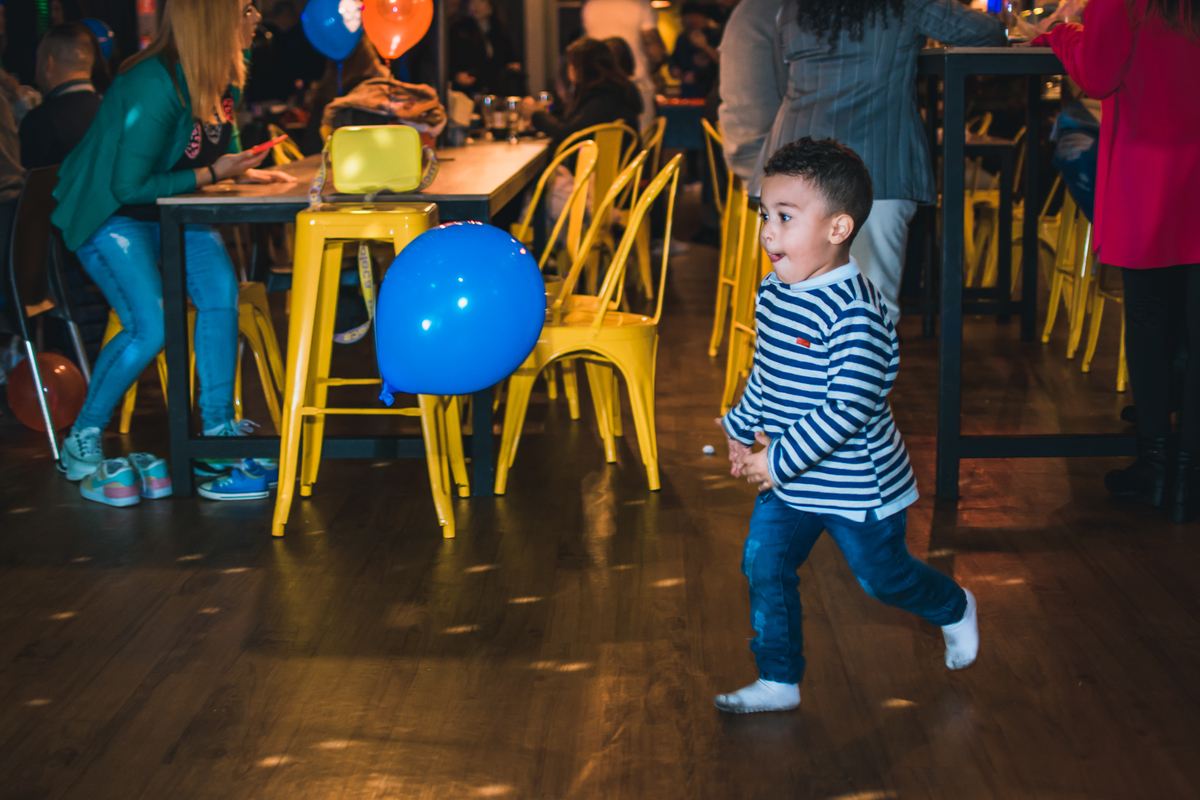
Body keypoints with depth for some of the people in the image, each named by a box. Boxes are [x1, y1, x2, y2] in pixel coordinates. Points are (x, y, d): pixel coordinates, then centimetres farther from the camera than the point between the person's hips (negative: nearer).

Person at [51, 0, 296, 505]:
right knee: (150, 328, -21)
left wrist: (244, 169, -8)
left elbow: (222, 146, 14)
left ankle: (218, 432, -8)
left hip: (173, 203, 7)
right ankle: (81, 443, -1)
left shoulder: (221, 79, -4)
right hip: (110, 212, -7)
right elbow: (129, 186, -27)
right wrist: (213, 174, -24)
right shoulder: (154, 87, -29)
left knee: (220, 289, -18)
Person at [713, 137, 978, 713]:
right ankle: (778, 681, 16)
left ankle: (954, 610, 43)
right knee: (763, 565, 3)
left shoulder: (853, 312, -28)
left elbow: (847, 409, -31)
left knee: (883, 576, 12)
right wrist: (740, 430, 13)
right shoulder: (773, 294, -1)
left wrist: (779, 459, -27)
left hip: (856, 483, -7)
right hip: (788, 481, 7)